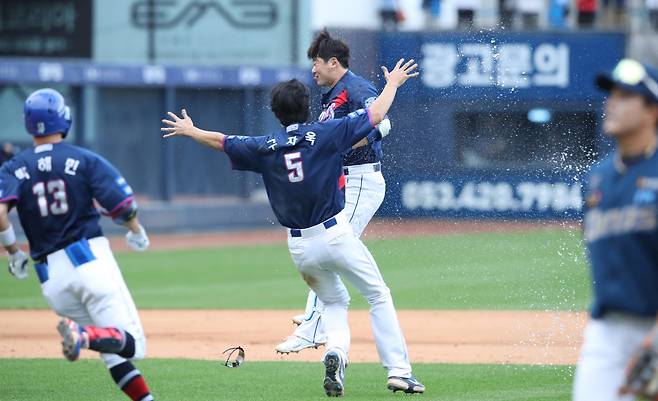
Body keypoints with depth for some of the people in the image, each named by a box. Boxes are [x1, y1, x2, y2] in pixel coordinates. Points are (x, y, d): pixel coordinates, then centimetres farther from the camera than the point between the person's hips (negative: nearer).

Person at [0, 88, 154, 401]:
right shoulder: (85, 160, 0)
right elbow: (123, 205, -6)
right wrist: (136, 233, 15)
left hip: (50, 276, 4)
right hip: (92, 258, -4)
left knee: (112, 352, 16)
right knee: (132, 344, -9)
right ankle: (84, 335, -36)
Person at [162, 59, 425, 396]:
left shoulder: (264, 148, 2)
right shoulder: (325, 134, -6)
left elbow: (220, 141, 18)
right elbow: (376, 115, -1)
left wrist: (189, 131, 37)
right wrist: (392, 84, 17)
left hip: (299, 247, 4)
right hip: (336, 235, -4)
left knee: (334, 302, 23)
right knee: (379, 296, 6)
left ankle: (336, 351, -7)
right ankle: (398, 370, -5)